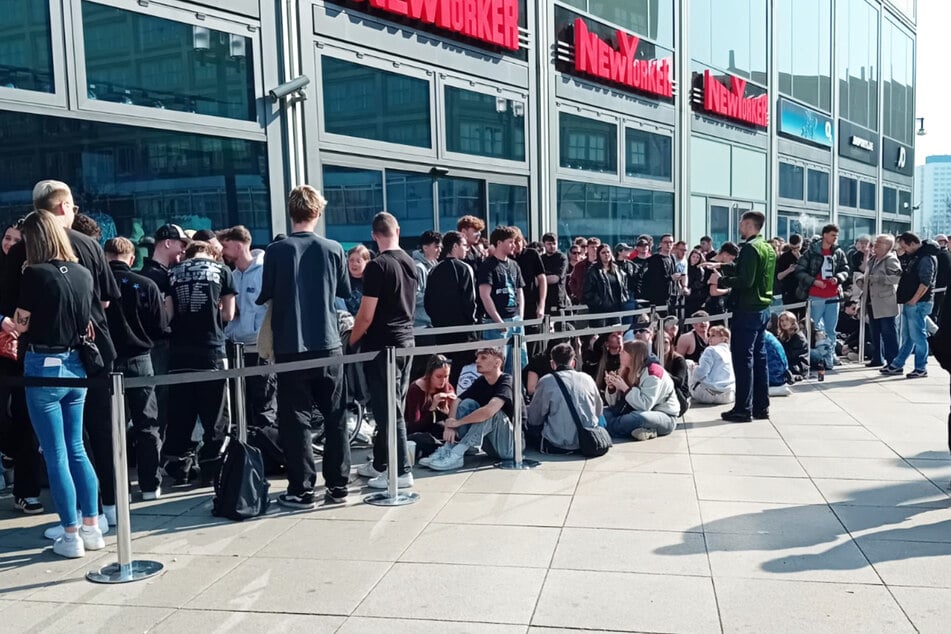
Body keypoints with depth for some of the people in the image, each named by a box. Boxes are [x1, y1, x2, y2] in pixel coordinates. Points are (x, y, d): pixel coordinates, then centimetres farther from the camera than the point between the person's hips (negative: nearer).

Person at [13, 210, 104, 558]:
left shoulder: (35, 274, -14)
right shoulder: (83, 273, 2)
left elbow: (21, 324, -6)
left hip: (44, 367, -6)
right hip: (75, 365, 6)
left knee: (56, 456, 3)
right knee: (76, 449, 16)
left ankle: (71, 536, 10)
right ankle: (92, 528, 19)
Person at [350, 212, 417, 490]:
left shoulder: (377, 266, -15)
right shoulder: (410, 262, 7)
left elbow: (366, 315, -16)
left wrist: (350, 342, -2)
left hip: (383, 345, -8)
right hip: (406, 340, 8)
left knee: (387, 409, -1)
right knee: (392, 405, 14)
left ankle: (401, 472, 3)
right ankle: (380, 463, 26)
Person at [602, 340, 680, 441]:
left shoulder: (652, 372, -18)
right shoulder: (626, 371, 4)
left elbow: (645, 406, -28)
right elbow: (613, 404, 7)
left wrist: (624, 388, -26)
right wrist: (611, 388, -12)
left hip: (665, 417, -9)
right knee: (605, 414, -8)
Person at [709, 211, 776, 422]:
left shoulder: (750, 248, -15)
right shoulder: (767, 248, 14)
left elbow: (745, 281, -23)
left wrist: (720, 281, -11)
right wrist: (723, 267, 22)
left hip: (747, 310, -9)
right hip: (763, 308, 9)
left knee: (743, 359, -5)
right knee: (759, 357, 13)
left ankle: (743, 409, -2)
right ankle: (761, 406, 19)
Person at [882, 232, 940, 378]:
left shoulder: (926, 257, -14)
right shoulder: (916, 256, 16)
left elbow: (925, 282, -21)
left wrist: (914, 300, -19)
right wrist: (901, 294, 15)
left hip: (917, 304, -10)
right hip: (909, 303, 10)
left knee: (918, 336, -4)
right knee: (906, 337, 15)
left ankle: (921, 369, 3)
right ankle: (897, 365, 21)